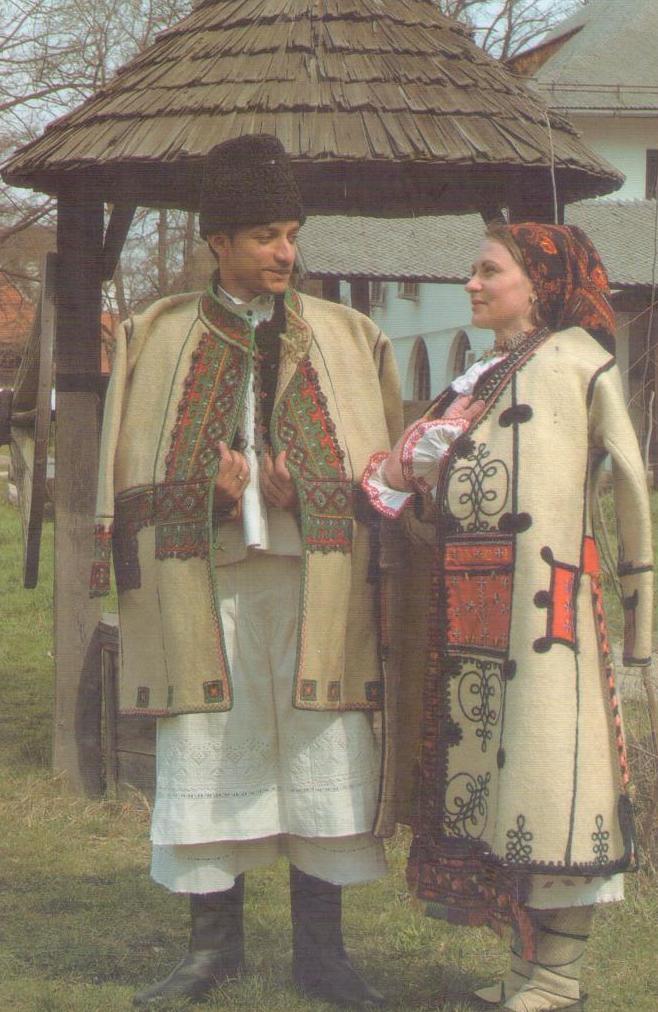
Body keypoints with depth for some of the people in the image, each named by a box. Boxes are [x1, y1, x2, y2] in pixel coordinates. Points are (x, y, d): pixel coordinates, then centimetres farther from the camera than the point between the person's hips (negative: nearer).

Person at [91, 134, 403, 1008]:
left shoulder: (348, 338, 9)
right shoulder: (158, 338, 8)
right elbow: (137, 475, 8)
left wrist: (302, 495, -8)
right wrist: (214, 496, -10)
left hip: (317, 583, 0)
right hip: (203, 585, 0)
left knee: (323, 756, 0)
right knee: (205, 755, 3)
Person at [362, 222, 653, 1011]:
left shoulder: (574, 355, 0)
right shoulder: (481, 380, 21)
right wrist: (400, 484, 0)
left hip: (542, 592, -8)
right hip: (468, 603, 8)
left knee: (544, 761, -7)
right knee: (487, 769, 8)